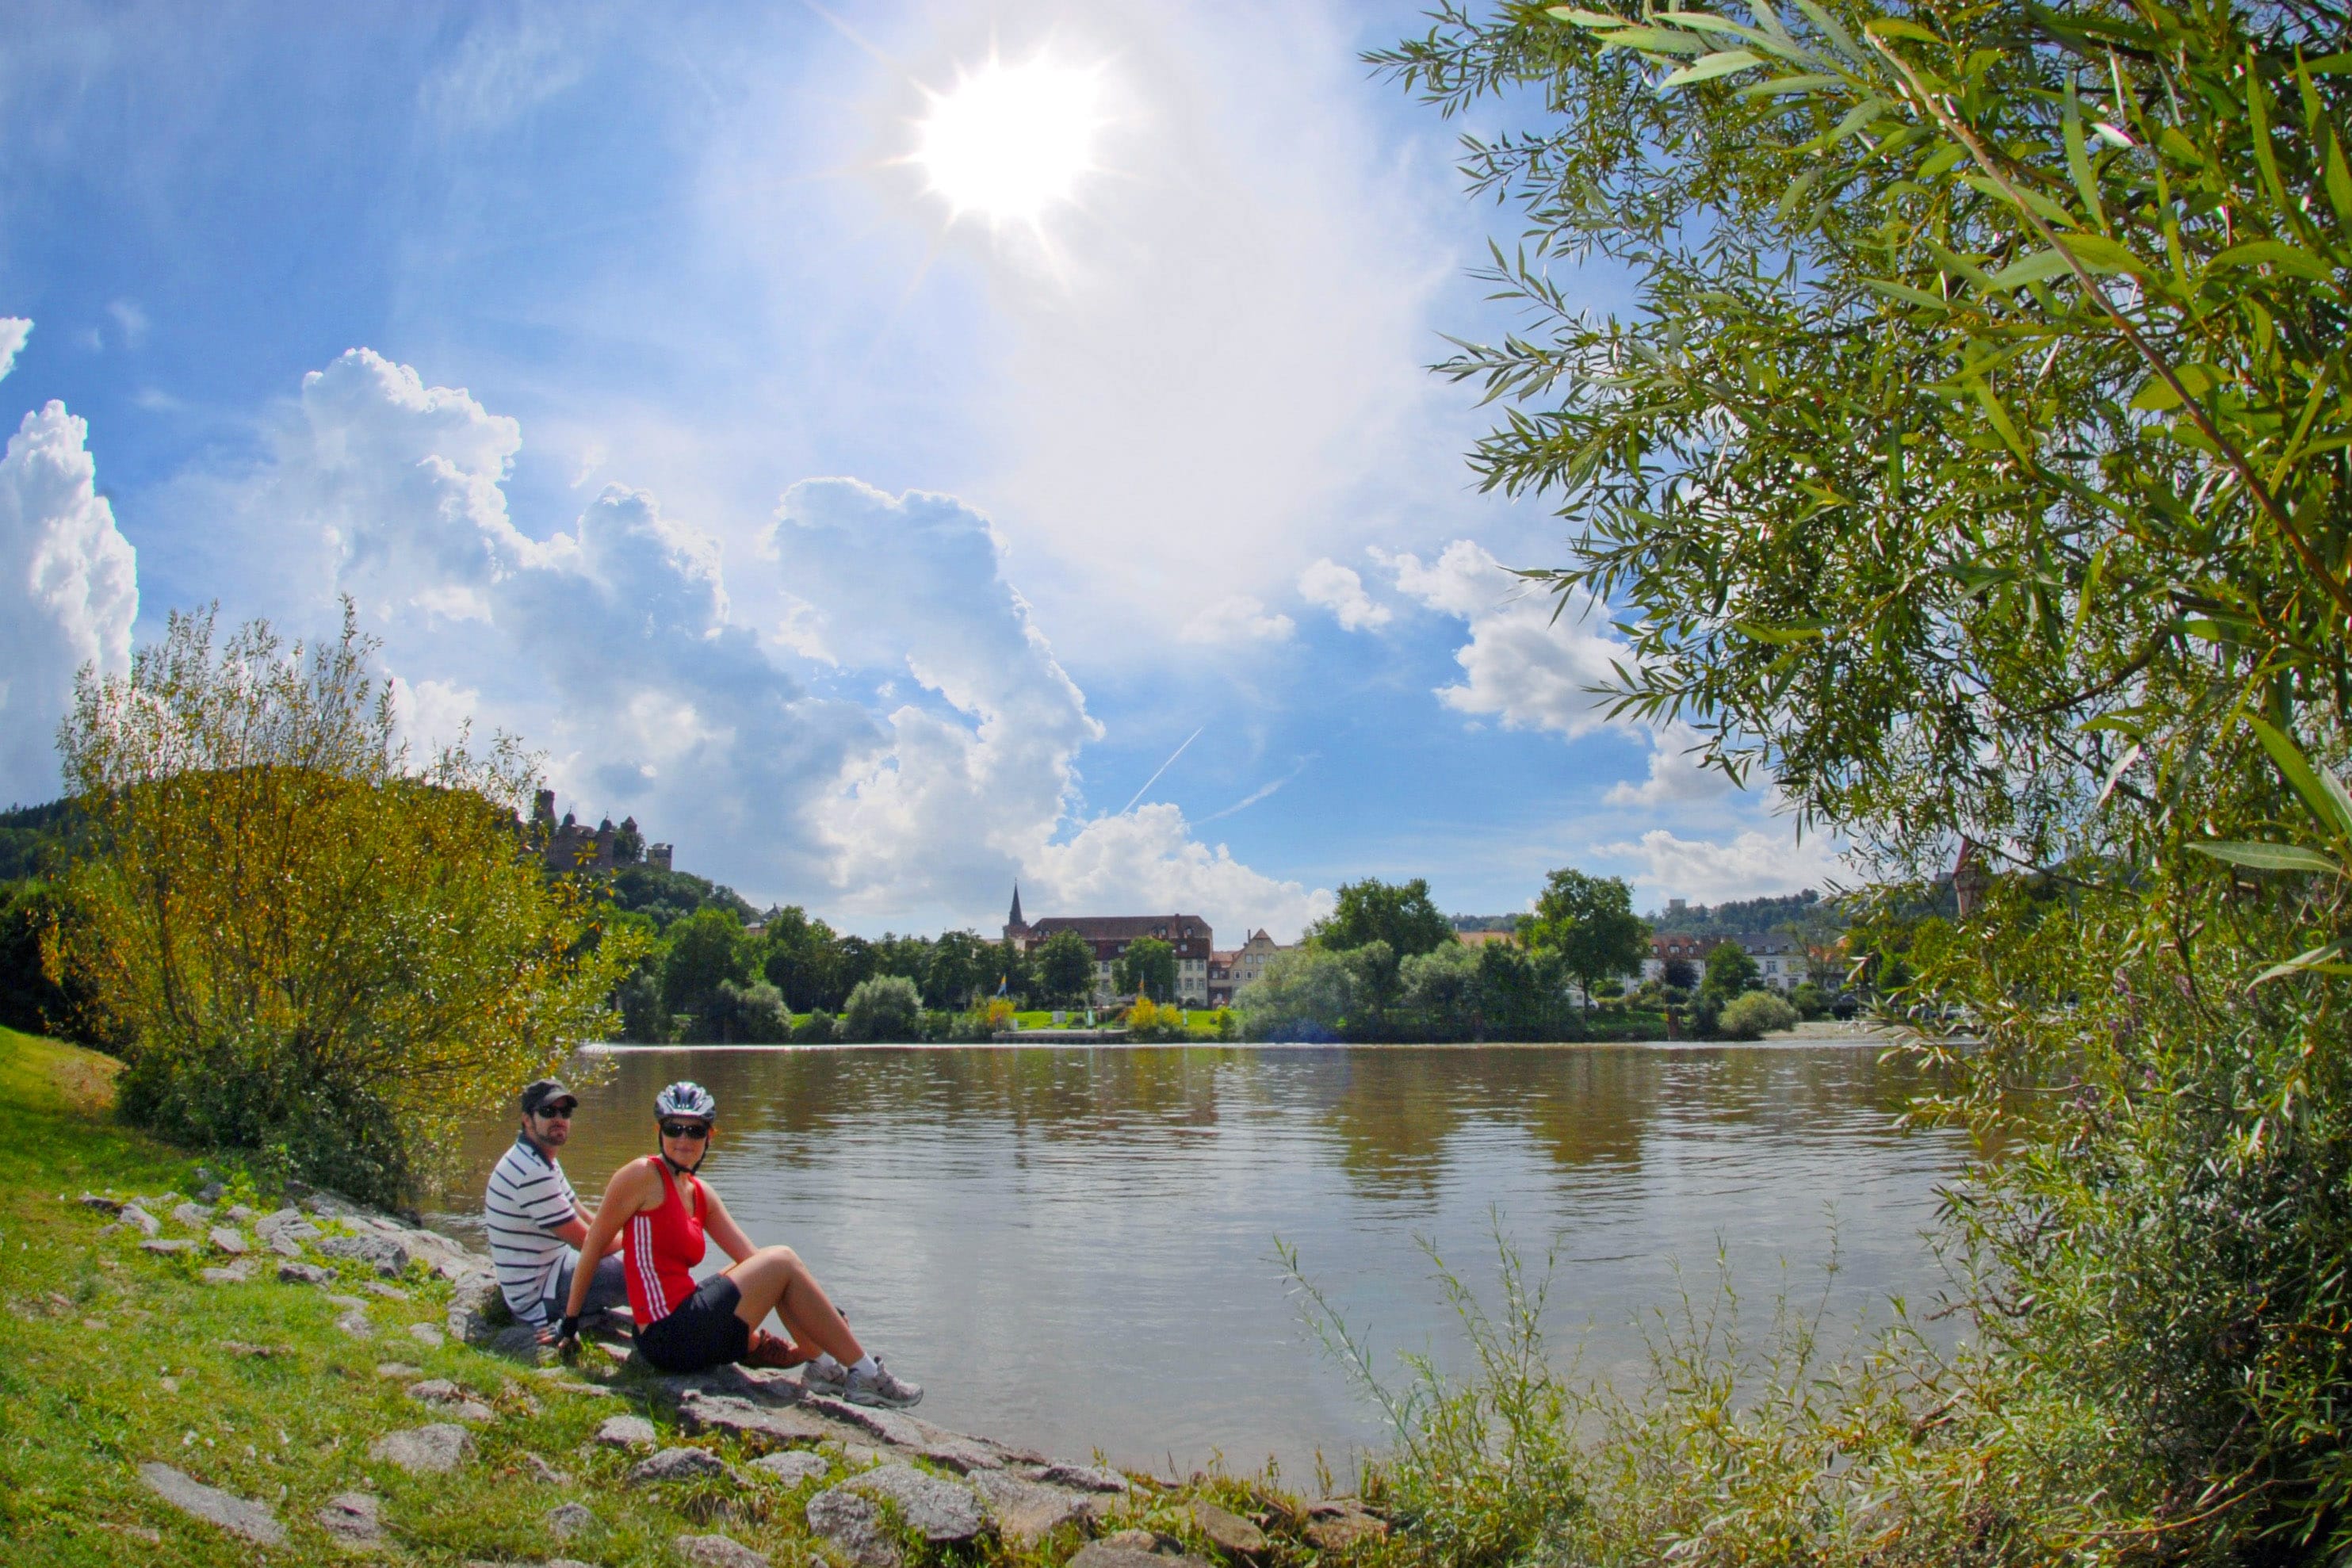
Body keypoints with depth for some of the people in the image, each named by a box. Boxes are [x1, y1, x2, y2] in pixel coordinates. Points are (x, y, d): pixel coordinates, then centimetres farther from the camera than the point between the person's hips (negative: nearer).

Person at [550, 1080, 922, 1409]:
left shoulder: (701, 1194, 14)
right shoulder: (644, 1176, -8)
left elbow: (751, 1258, 14)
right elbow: (593, 1246, -4)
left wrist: (821, 1313, 7)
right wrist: (569, 1323, 0)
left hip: (688, 1330, 8)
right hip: (669, 1339, -8)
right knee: (781, 1261, -7)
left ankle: (823, 1365, 8)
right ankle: (865, 1374, -3)